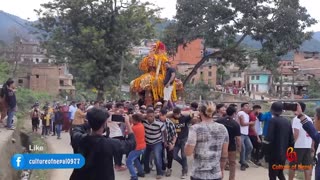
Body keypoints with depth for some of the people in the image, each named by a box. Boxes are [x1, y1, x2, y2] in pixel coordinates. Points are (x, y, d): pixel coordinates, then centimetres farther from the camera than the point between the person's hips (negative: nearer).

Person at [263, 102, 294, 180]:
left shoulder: (273, 121, -12)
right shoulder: (287, 122, 8)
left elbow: (269, 139, -19)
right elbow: (291, 139, 11)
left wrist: (266, 153, -13)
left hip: (274, 154, -7)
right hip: (283, 153, 7)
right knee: (280, 173, 21)